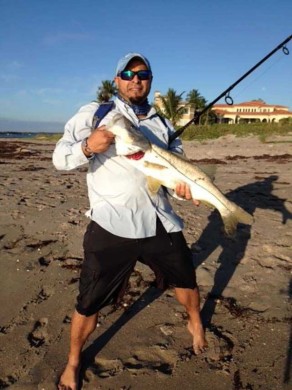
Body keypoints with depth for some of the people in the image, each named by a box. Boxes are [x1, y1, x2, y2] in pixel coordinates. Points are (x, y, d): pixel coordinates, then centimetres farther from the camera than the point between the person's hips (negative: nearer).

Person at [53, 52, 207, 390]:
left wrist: (183, 182, -7)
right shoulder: (94, 114, 1)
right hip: (111, 226, -4)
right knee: (89, 304, 2)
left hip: (160, 222, 5)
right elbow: (60, 158, -5)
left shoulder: (162, 125, 15)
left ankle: (195, 324, 52)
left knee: (186, 279, 20)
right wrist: (88, 147, -27)